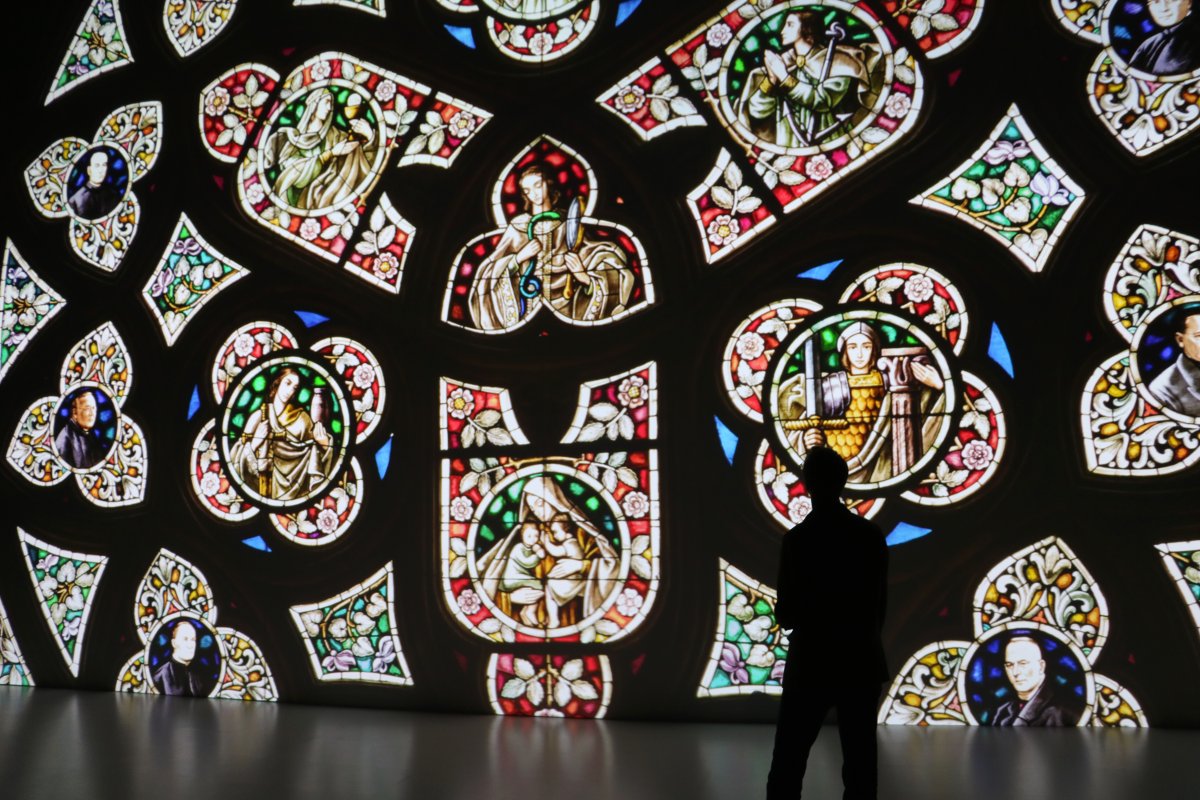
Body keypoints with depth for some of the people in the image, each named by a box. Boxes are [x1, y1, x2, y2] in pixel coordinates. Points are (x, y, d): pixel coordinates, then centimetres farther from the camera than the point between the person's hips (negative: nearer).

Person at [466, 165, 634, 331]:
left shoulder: (568, 222, 7)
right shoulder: (518, 225, 7)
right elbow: (491, 272, 6)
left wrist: (584, 276, -14)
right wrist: (518, 257, -8)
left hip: (564, 309, 0)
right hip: (527, 311, 0)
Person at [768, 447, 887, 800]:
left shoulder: (798, 539, -12)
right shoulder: (872, 535, -1)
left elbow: (786, 615, -8)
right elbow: (880, 603, 6)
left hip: (812, 663, -3)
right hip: (862, 661, 3)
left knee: (788, 762, 6)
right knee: (860, 763, 8)